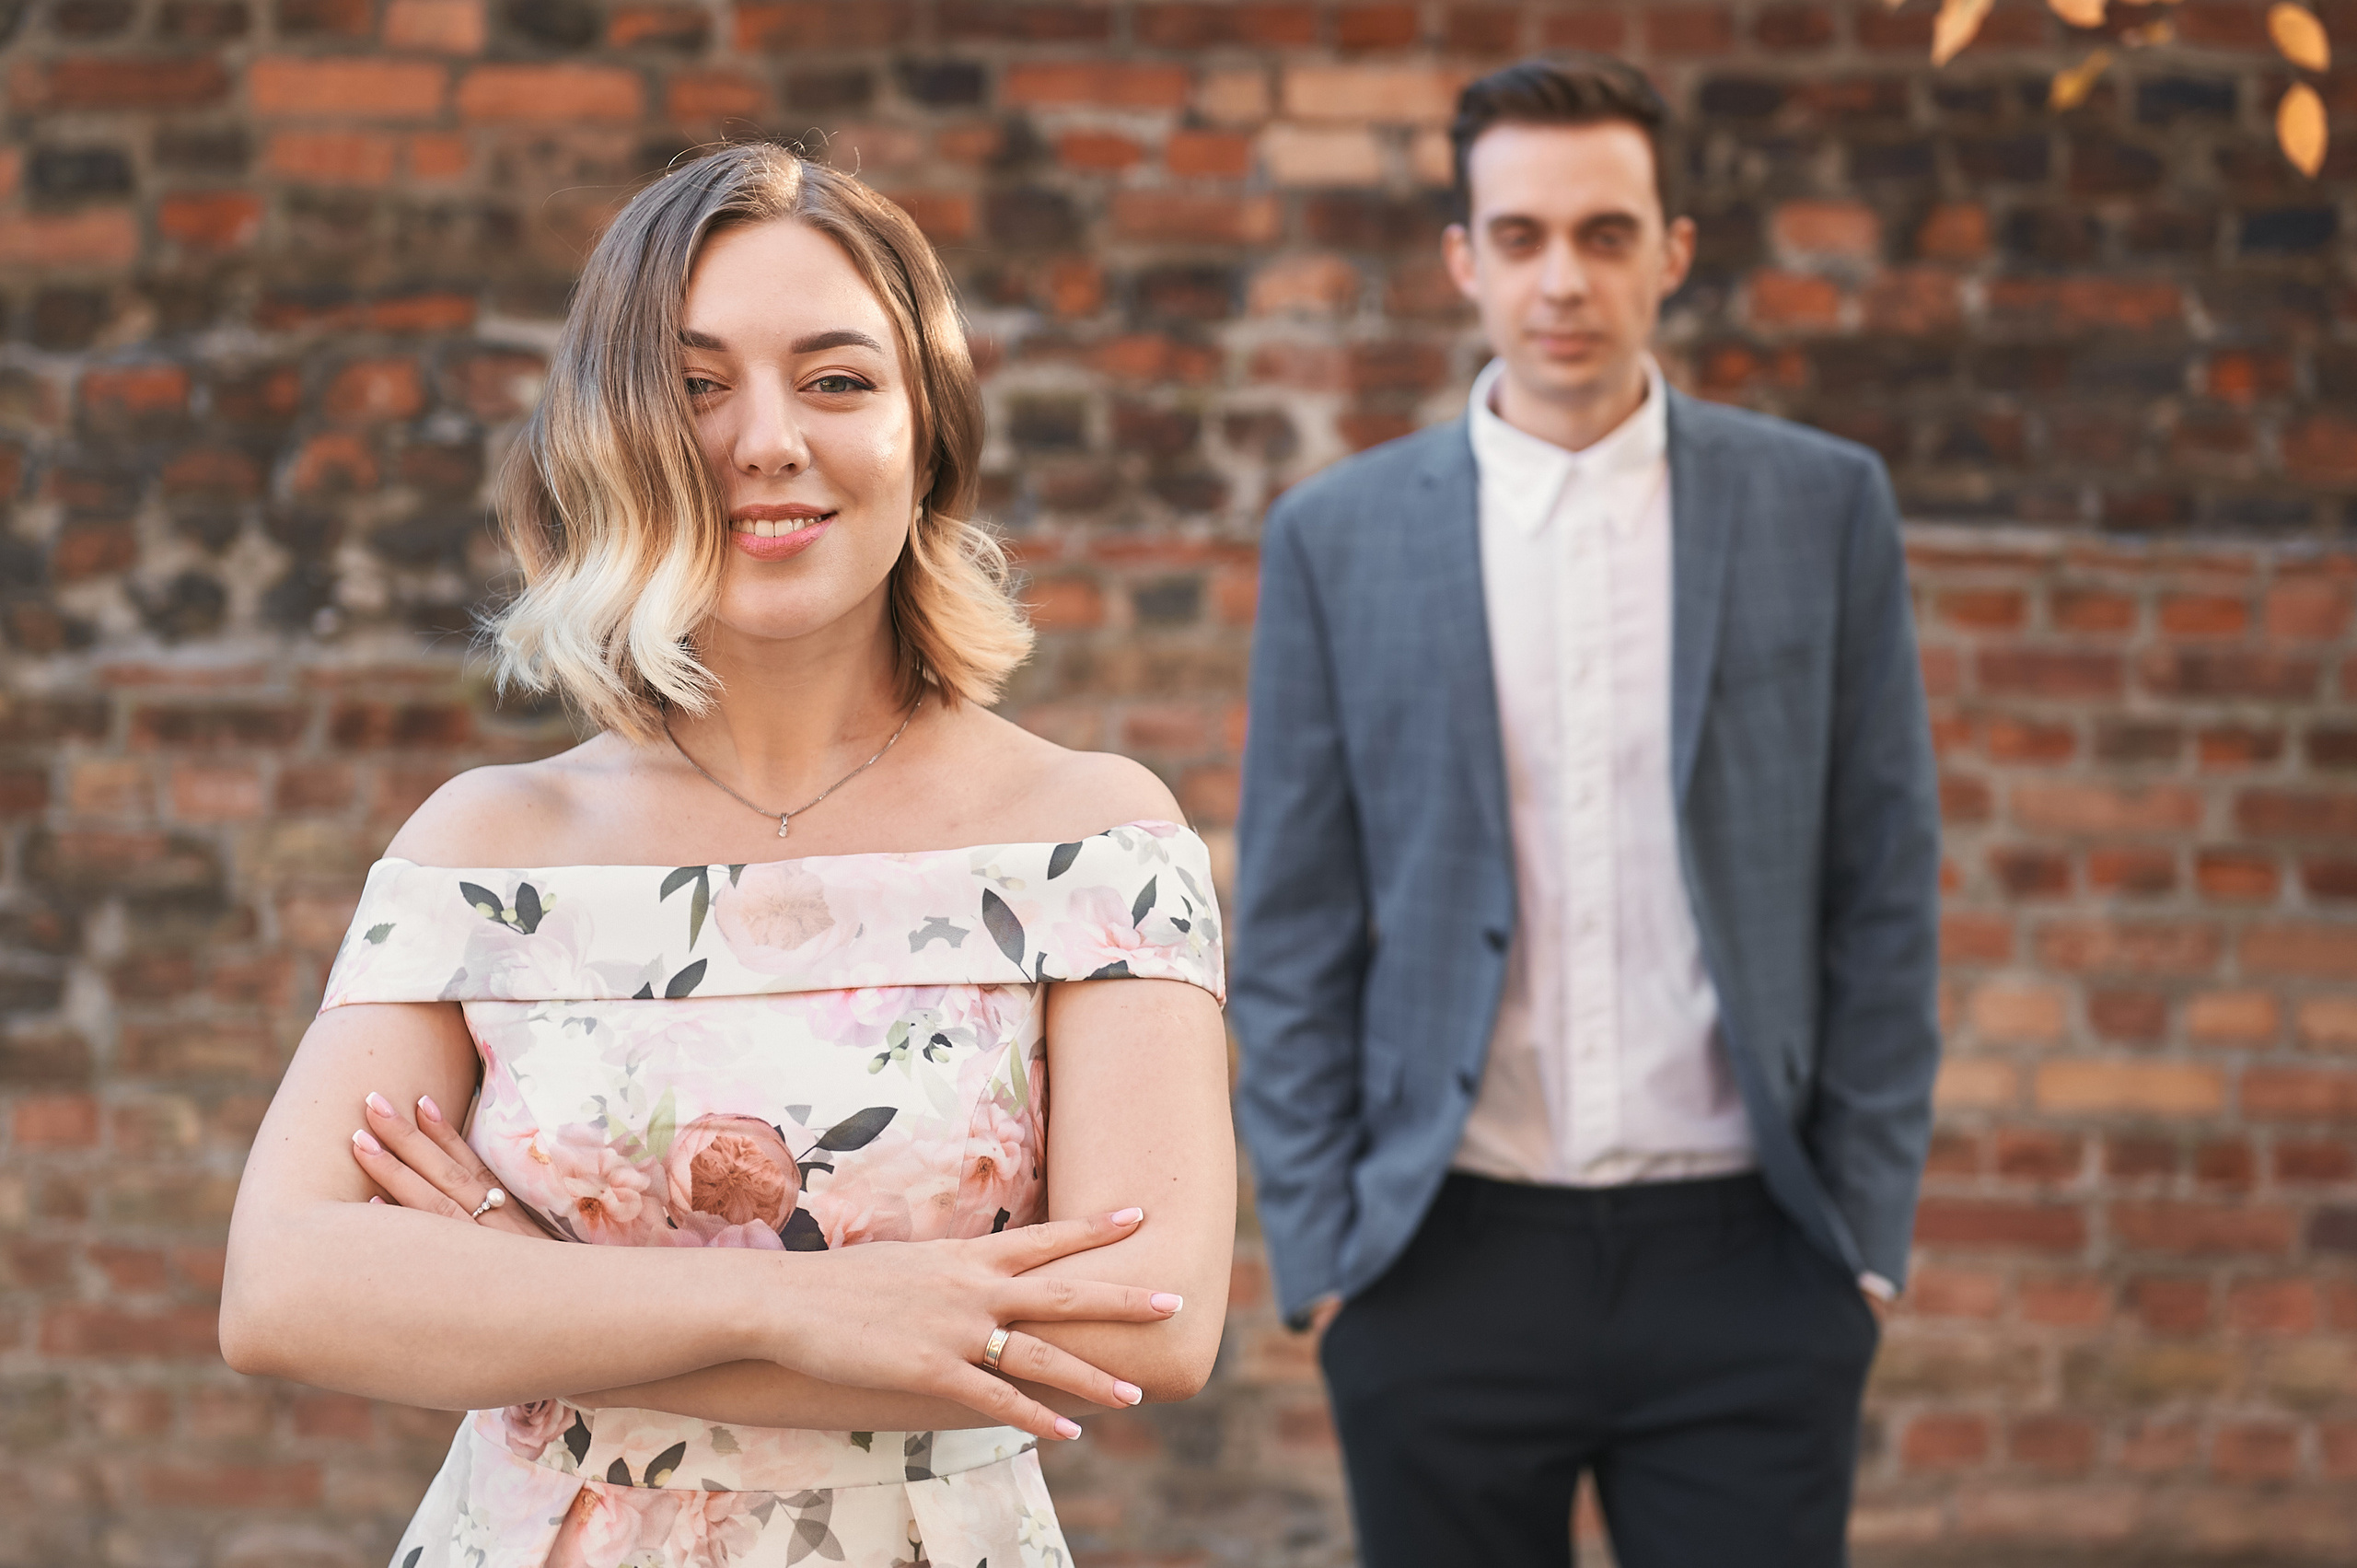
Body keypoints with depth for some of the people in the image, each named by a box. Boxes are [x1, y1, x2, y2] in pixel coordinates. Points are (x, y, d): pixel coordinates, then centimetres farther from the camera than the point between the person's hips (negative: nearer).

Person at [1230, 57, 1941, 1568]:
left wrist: (1867, 1222, 1)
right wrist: (1319, 1245, 0)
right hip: (1449, 1267, 0)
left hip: (1749, 1263, 0)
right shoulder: (1337, 537, 4)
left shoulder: (1822, 506, 4)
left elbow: (1885, 891, 5)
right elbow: (1292, 928, 5)